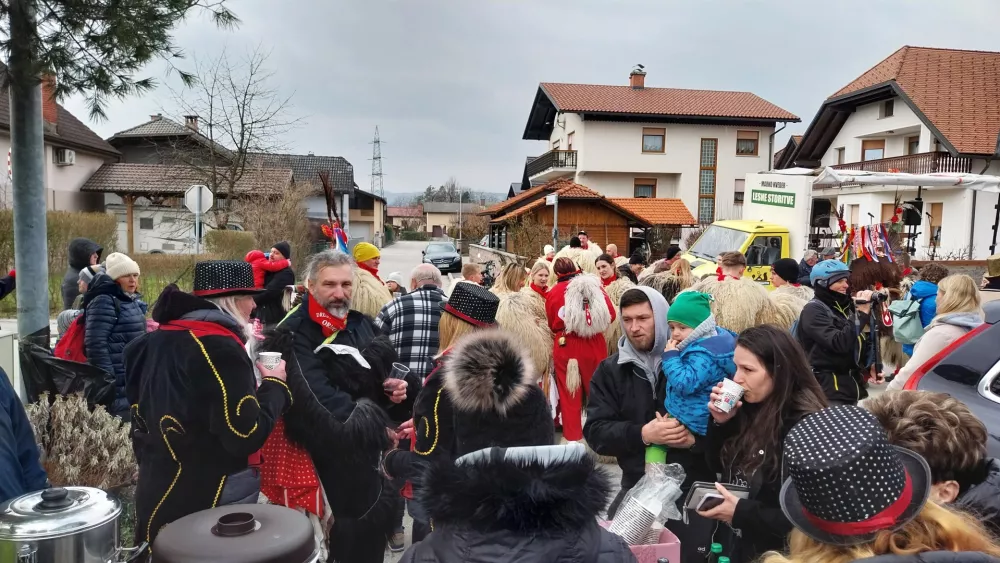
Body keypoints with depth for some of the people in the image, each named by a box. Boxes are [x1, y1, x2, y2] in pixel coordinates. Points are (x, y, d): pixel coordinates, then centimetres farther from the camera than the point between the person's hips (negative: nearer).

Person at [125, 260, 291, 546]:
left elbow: (141, 415, 14)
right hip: (205, 505, -8)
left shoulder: (155, 341, 5)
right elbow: (245, 437, -23)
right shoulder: (220, 348, -21)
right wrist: (275, 385, -9)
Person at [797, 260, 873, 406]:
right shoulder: (813, 309, -13)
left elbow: (860, 343, 19)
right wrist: (862, 313, -21)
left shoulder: (844, 306, 12)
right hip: (829, 387, -8)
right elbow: (839, 343, -25)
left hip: (851, 384, 9)